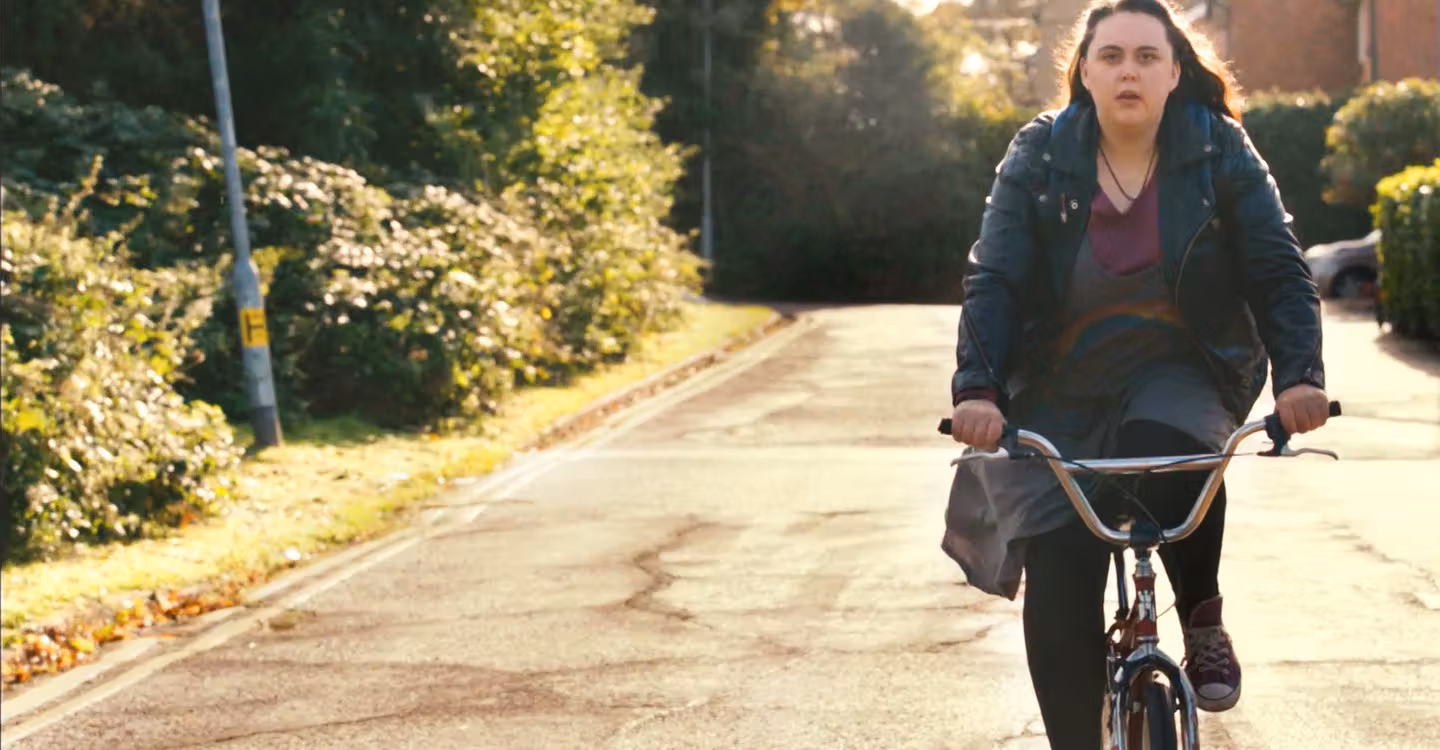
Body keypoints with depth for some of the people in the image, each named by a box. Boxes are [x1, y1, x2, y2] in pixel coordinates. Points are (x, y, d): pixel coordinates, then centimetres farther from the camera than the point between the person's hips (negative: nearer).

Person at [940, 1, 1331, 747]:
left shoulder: (1218, 152, -5)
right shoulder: (1039, 158, -5)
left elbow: (1279, 273, -7)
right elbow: (994, 282, -11)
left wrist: (1298, 375, -24)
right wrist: (977, 390, -26)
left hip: (1181, 376, -1)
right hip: (1065, 395, 1)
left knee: (1168, 452, -35)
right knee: (1057, 575, -12)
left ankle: (1202, 617, -8)